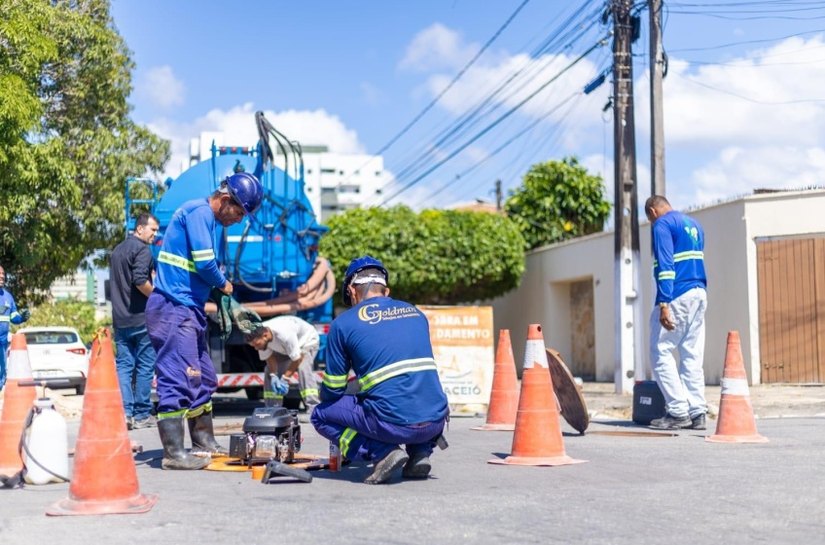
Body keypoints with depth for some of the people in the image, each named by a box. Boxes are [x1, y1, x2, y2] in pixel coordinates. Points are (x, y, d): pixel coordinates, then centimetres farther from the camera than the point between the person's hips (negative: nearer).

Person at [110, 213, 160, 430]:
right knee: (145, 367, 0)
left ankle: (124, 413, -3)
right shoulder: (142, 250, -9)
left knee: (123, 365, 4)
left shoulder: (117, 251, 19)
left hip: (120, 318, 7)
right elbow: (140, 280, -21)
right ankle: (142, 414, 3)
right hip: (141, 317, -7)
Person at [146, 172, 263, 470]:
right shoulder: (199, 211, -12)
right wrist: (223, 284, 0)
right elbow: (204, 263, -19)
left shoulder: (206, 218, 18)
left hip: (189, 310, 10)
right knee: (177, 379, -11)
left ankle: (204, 442, 26)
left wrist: (230, 305, 10)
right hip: (174, 309, -10)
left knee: (203, 378, 16)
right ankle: (174, 454, -9)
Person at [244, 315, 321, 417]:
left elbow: (297, 358, -32)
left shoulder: (284, 333, -43)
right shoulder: (259, 336, -23)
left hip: (307, 340, -7)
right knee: (270, 372, -5)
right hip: (284, 348, 7)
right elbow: (269, 358, -10)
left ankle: (313, 409, -32)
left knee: (303, 368, -30)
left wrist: (285, 378, -27)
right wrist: (273, 377, -26)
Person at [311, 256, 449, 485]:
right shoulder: (416, 313, 17)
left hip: (394, 423, -5)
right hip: (436, 421, 5)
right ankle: (420, 451, 14)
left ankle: (382, 452, -1)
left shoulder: (343, 323, 3)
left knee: (321, 416, 17)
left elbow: (332, 390, 8)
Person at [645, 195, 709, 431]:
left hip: (678, 296, -8)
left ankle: (678, 411, -5)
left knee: (661, 352, -1)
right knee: (693, 355, 8)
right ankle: (697, 412, 5)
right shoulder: (694, 224, 20)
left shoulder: (662, 225, -5)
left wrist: (663, 304, -20)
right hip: (699, 294, 8)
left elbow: (665, 265, -15)